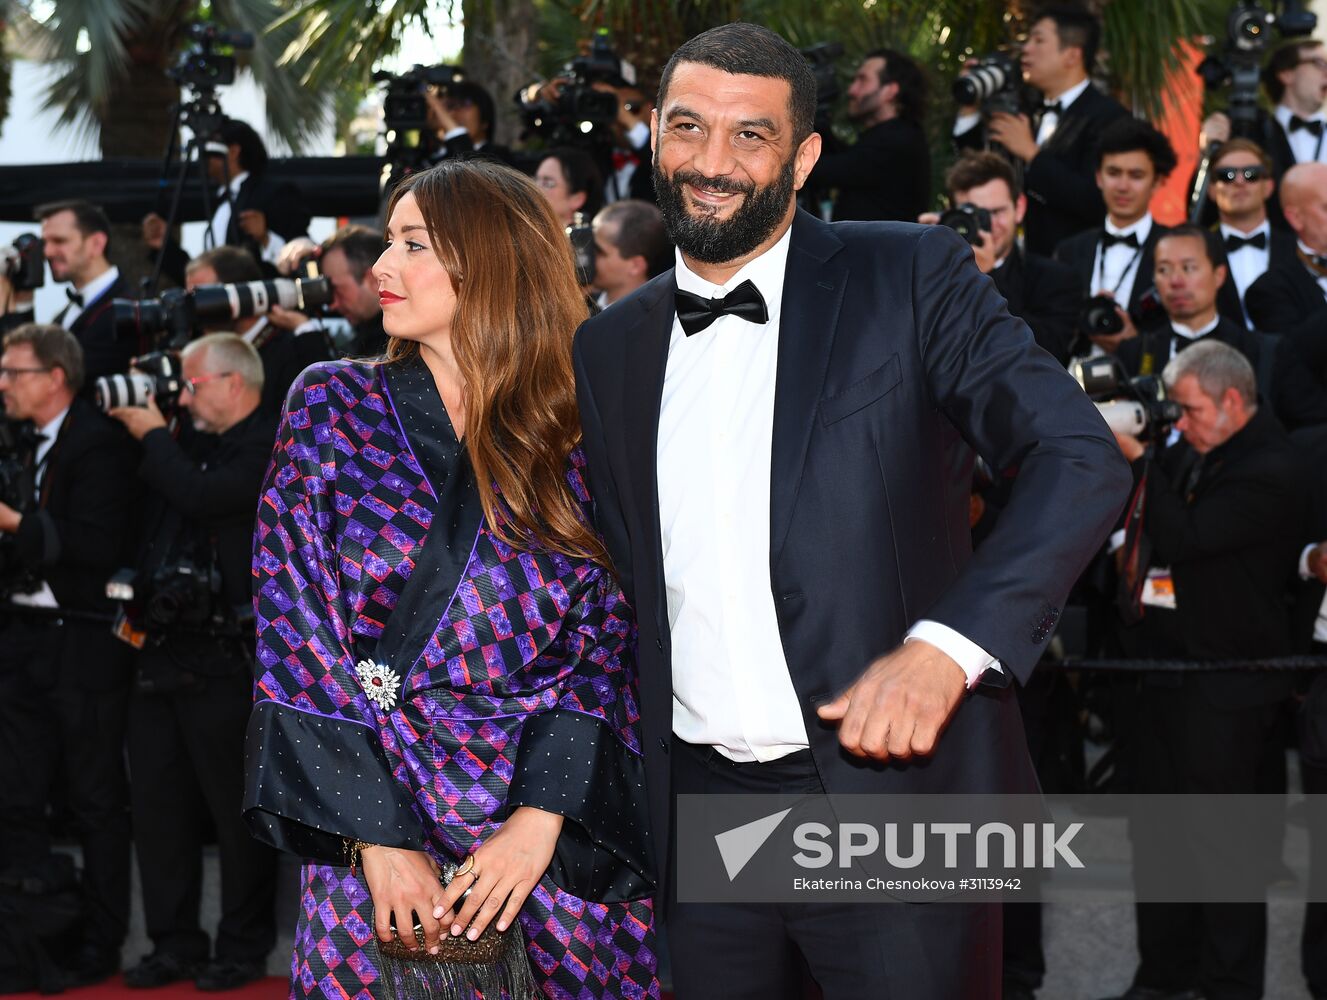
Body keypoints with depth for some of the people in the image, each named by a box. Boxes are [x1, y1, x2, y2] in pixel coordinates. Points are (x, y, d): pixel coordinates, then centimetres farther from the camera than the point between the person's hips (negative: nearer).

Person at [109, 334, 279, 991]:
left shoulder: (268, 449, -8)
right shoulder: (191, 444, 16)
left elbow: (203, 498, -22)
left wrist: (153, 435, -8)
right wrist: (130, 420, 11)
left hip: (226, 659, -8)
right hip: (161, 652, 8)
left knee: (236, 807, 1)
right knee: (157, 805, 9)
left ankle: (244, 947, 11)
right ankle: (175, 943, 18)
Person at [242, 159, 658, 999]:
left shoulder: (579, 439, 4)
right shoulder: (334, 409, 4)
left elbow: (604, 643, -1)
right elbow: (296, 632, -2)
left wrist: (542, 819, -16)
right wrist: (377, 836, -11)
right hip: (374, 832, 0)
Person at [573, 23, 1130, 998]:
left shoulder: (911, 277, -4)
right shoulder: (611, 346, 11)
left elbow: (1084, 459, -12)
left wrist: (945, 646, -23)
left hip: (892, 786, -4)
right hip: (702, 803, 4)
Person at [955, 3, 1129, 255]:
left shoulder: (1107, 116, -10)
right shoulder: (1030, 110, 15)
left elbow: (1096, 201, -21)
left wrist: (1031, 153, -17)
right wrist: (969, 112, 7)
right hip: (1029, 262, 7)